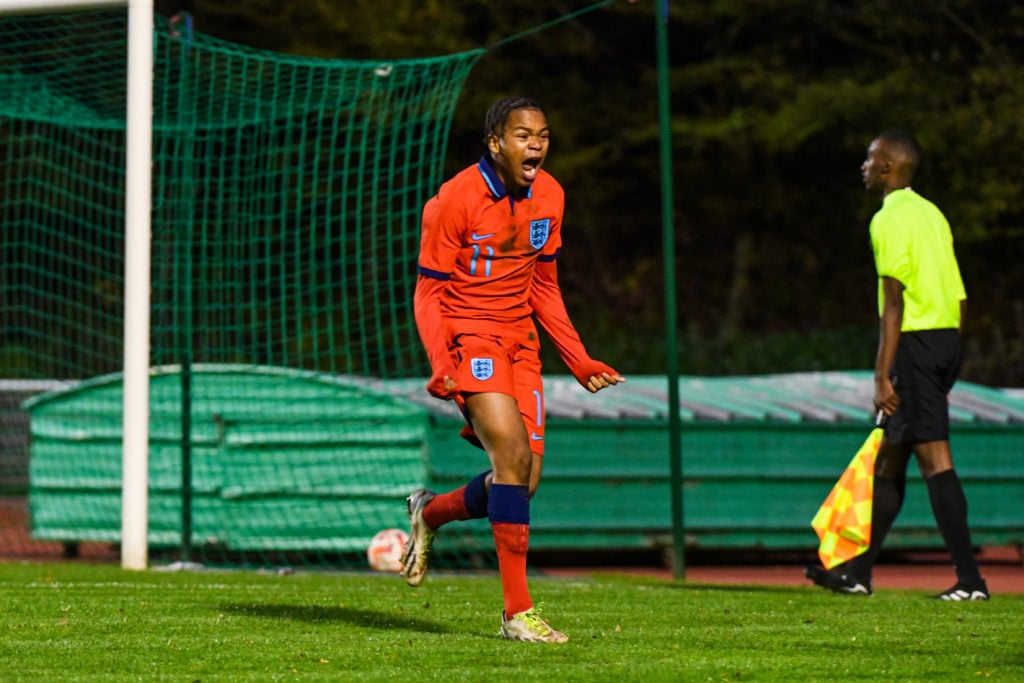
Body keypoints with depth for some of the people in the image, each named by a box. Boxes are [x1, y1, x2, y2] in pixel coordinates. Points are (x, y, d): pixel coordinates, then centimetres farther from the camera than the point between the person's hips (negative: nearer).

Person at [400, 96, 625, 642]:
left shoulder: (548, 196, 4)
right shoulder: (455, 200, -14)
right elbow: (428, 293, -10)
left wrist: (578, 361, 8)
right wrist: (440, 363, -25)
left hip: (519, 340, 6)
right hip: (468, 336, -6)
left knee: (524, 480, 1)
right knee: (513, 454, -22)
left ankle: (430, 513, 32)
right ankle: (517, 611, -17)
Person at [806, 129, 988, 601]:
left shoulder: (890, 220, -10)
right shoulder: (932, 213, 16)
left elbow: (894, 302, -17)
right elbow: (959, 297, 17)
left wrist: (882, 375, -18)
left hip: (914, 344, -9)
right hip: (946, 339, 9)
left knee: (934, 458, -10)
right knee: (889, 459, 16)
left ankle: (970, 578, -13)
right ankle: (858, 572, 23)